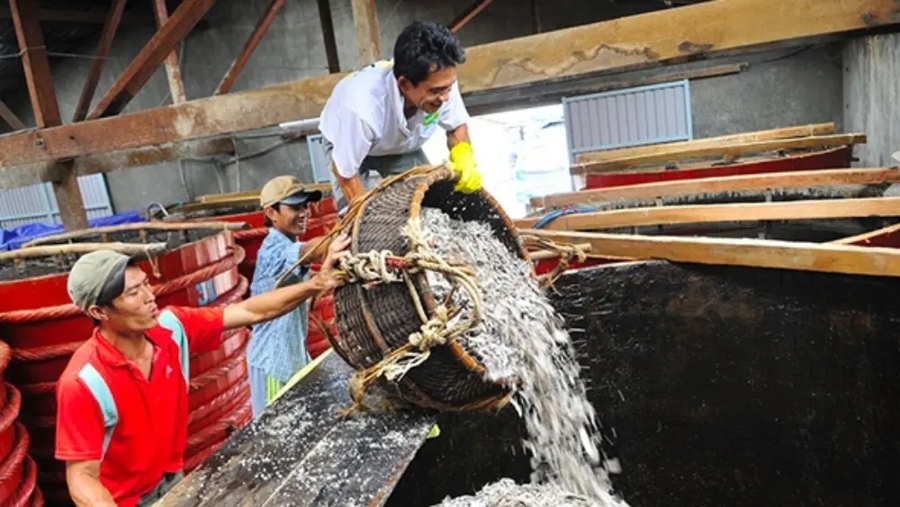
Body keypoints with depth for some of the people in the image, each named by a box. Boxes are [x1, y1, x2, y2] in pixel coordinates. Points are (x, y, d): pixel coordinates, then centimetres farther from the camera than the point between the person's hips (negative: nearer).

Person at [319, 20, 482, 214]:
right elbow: (345, 173, -29)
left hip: (402, 149, 4)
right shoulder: (362, 108, -45)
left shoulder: (440, 81, -31)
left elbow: (457, 126, -9)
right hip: (348, 148, -4)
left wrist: (465, 160, -29)